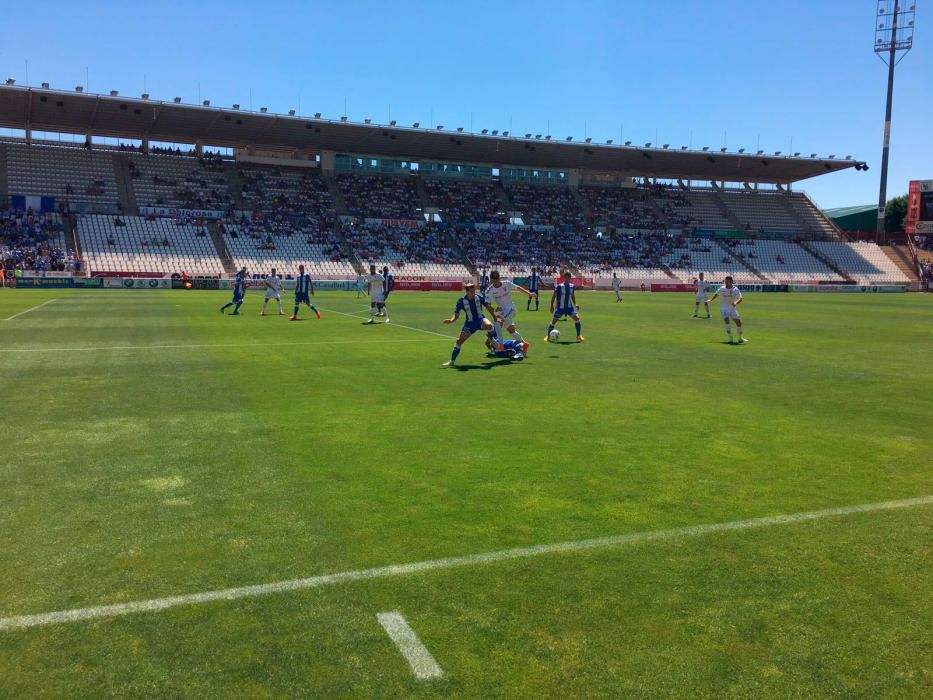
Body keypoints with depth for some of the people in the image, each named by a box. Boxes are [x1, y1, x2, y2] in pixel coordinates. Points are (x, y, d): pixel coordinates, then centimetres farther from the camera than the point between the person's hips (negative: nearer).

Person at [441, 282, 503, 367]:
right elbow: (456, 315, -7)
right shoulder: (461, 301, -11)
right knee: (459, 340, -9)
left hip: (480, 319, 0)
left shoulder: (479, 297, -8)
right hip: (469, 323, 0)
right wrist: (451, 320, -28)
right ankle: (452, 361, 3)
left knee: (488, 326, -36)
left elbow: (489, 307, -3)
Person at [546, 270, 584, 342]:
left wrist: (575, 304, 7)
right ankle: (548, 336, 17)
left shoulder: (572, 286, 1)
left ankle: (579, 336, 2)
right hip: (560, 307, -3)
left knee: (577, 318, -11)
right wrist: (552, 306, -6)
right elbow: (554, 296, -5)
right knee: (553, 321, -3)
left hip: (569, 307, 3)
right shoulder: (559, 286, -12)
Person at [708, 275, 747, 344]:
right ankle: (730, 339, -23)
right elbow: (716, 294, 18)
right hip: (724, 308, 0)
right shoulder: (722, 289, -3)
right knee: (726, 320, -23)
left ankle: (740, 338, 26)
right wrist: (711, 300, 11)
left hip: (732, 308, 0)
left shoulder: (735, 289, -11)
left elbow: (740, 299, -24)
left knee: (738, 321, 0)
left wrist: (736, 303, -43)